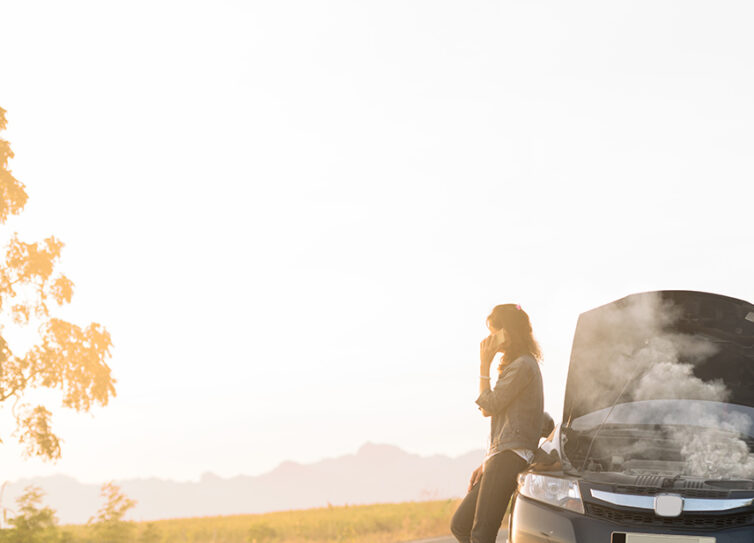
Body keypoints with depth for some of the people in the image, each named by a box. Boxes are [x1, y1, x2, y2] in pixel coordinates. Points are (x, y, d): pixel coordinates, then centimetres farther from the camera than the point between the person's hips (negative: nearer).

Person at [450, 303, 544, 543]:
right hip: (502, 458, 11)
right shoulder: (513, 365, 24)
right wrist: (486, 464, 19)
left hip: (510, 457, -11)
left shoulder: (523, 366, -9)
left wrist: (484, 365, -2)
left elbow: (488, 407, -9)